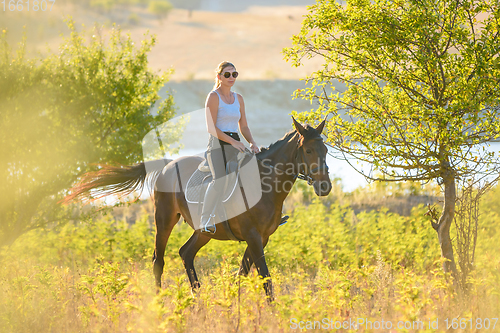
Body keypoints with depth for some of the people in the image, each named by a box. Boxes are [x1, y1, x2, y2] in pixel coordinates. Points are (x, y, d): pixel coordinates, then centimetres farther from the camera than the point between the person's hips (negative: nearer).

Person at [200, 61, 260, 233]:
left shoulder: (238, 98, 16)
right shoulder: (213, 97, -4)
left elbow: (243, 126, 19)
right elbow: (211, 128, -11)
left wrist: (252, 143, 0)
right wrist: (233, 141, -18)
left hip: (235, 145, 7)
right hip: (218, 143, -7)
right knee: (219, 179, -27)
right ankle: (206, 220, -27)